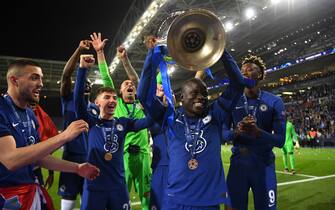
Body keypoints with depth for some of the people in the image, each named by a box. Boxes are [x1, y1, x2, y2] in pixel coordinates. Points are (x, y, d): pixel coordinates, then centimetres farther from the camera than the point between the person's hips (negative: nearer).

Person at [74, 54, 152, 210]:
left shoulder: (123, 123, 4)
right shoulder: (91, 121, -1)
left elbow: (149, 120, -4)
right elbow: (78, 98, -14)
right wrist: (83, 68, -22)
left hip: (118, 186, 3)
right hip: (94, 186, -2)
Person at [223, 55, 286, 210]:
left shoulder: (274, 102, -6)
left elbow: (280, 140, -11)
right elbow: (223, 132, -2)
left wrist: (257, 131, -28)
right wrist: (237, 131, -24)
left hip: (264, 164, -1)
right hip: (237, 163, 1)